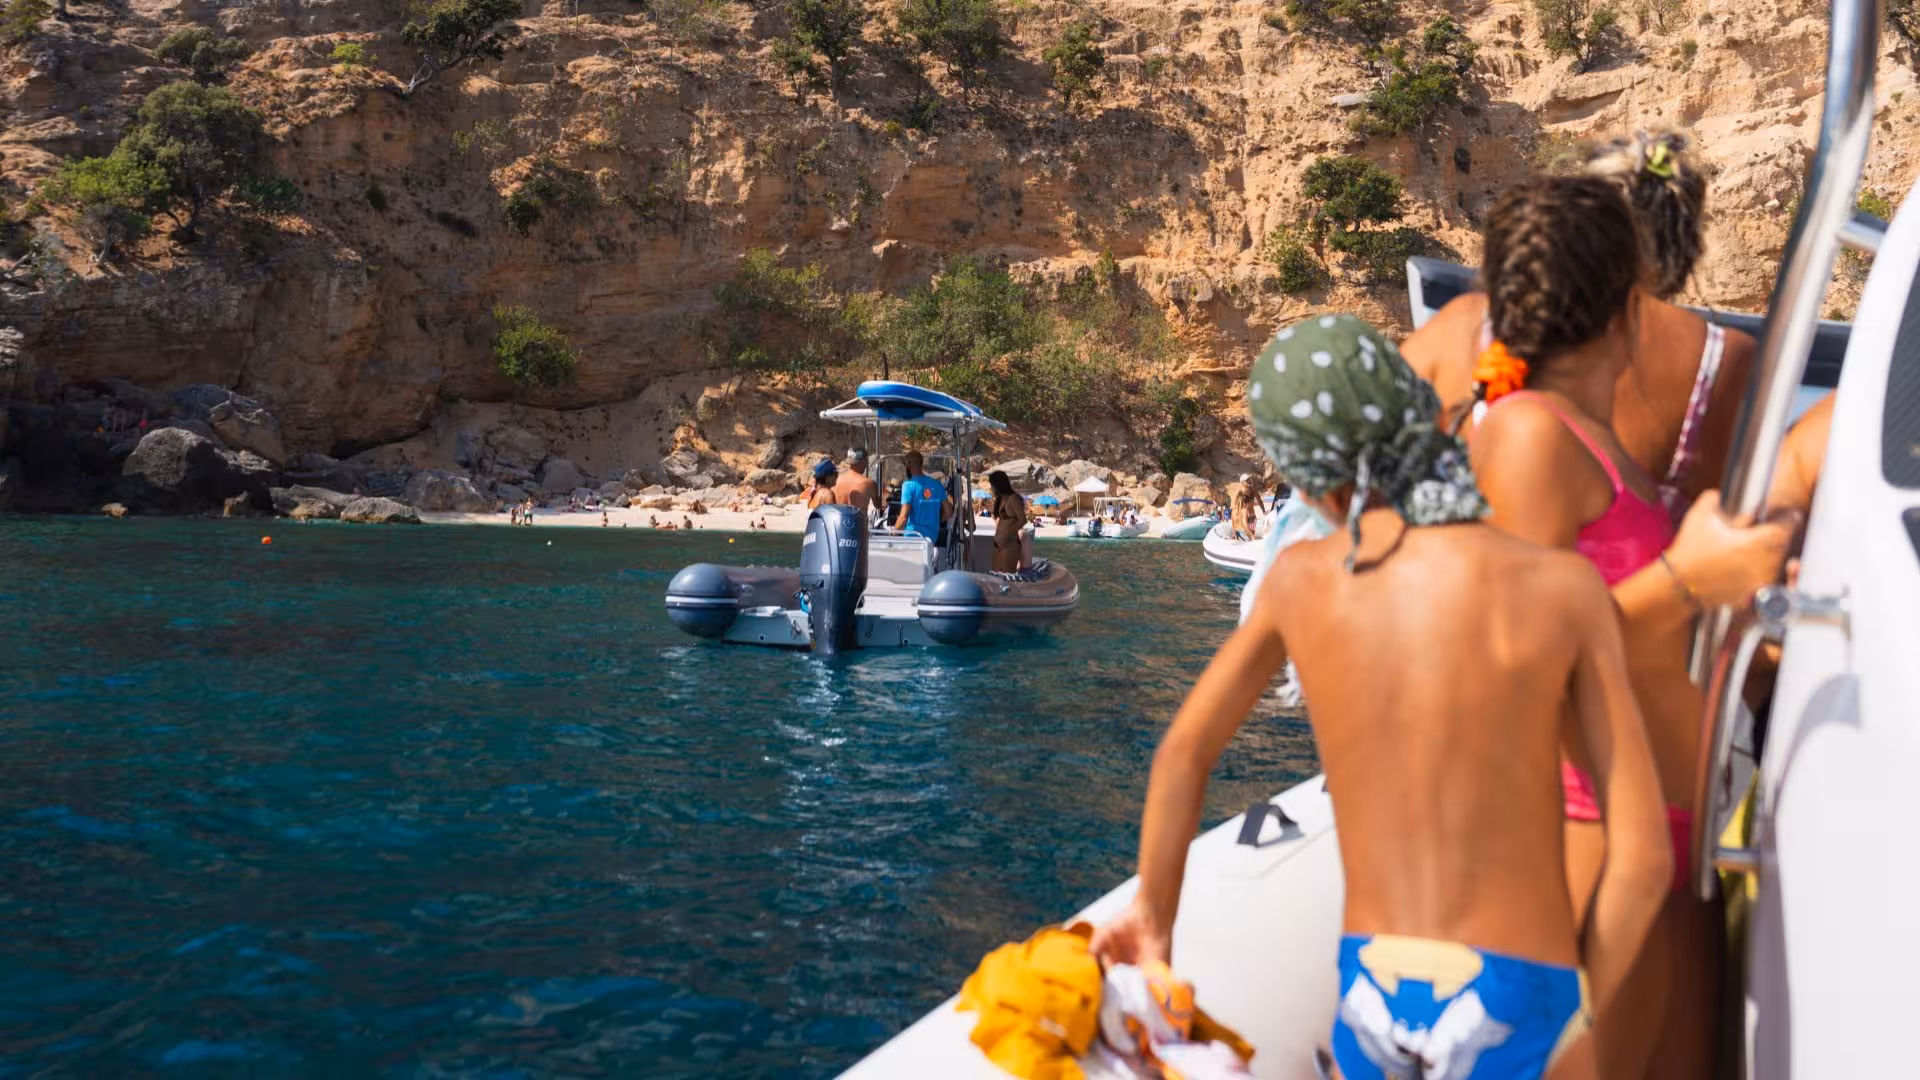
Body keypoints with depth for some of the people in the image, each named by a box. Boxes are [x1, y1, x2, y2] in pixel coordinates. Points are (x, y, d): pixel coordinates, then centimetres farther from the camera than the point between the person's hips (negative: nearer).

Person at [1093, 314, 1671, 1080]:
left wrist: (1154, 916, 26)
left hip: (1371, 995, 2)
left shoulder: (1299, 575, -1)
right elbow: (1644, 854, -7)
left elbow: (1183, 754, 11)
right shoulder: (1564, 586, -7)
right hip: (1514, 1008, -2)